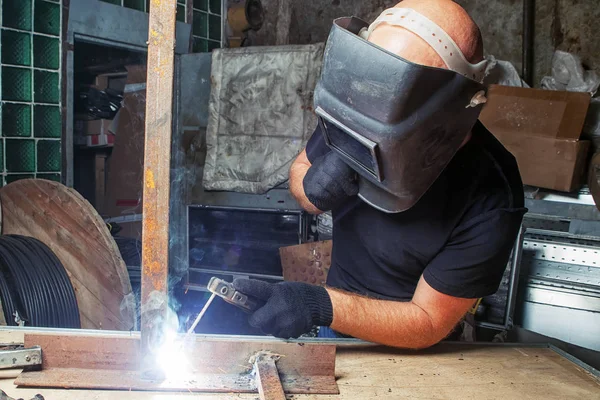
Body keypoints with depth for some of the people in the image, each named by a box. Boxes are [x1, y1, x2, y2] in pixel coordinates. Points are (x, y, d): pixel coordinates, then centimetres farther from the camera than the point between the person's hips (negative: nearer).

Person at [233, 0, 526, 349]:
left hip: (408, 350, -3)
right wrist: (313, 190, -25)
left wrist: (322, 307, -38)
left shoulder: (491, 200, -31)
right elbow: (300, 168, -1)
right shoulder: (357, 114, -21)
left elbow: (429, 322, -24)